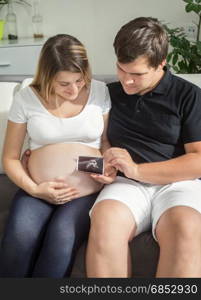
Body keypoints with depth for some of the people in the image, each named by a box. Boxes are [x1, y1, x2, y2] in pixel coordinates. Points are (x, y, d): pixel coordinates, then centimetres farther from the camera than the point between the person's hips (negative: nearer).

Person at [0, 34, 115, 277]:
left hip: (87, 192, 0)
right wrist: (34, 189, -9)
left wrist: (110, 166, -9)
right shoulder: (26, 98, 0)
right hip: (37, 191, 1)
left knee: (62, 239, -30)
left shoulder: (100, 92, 1)